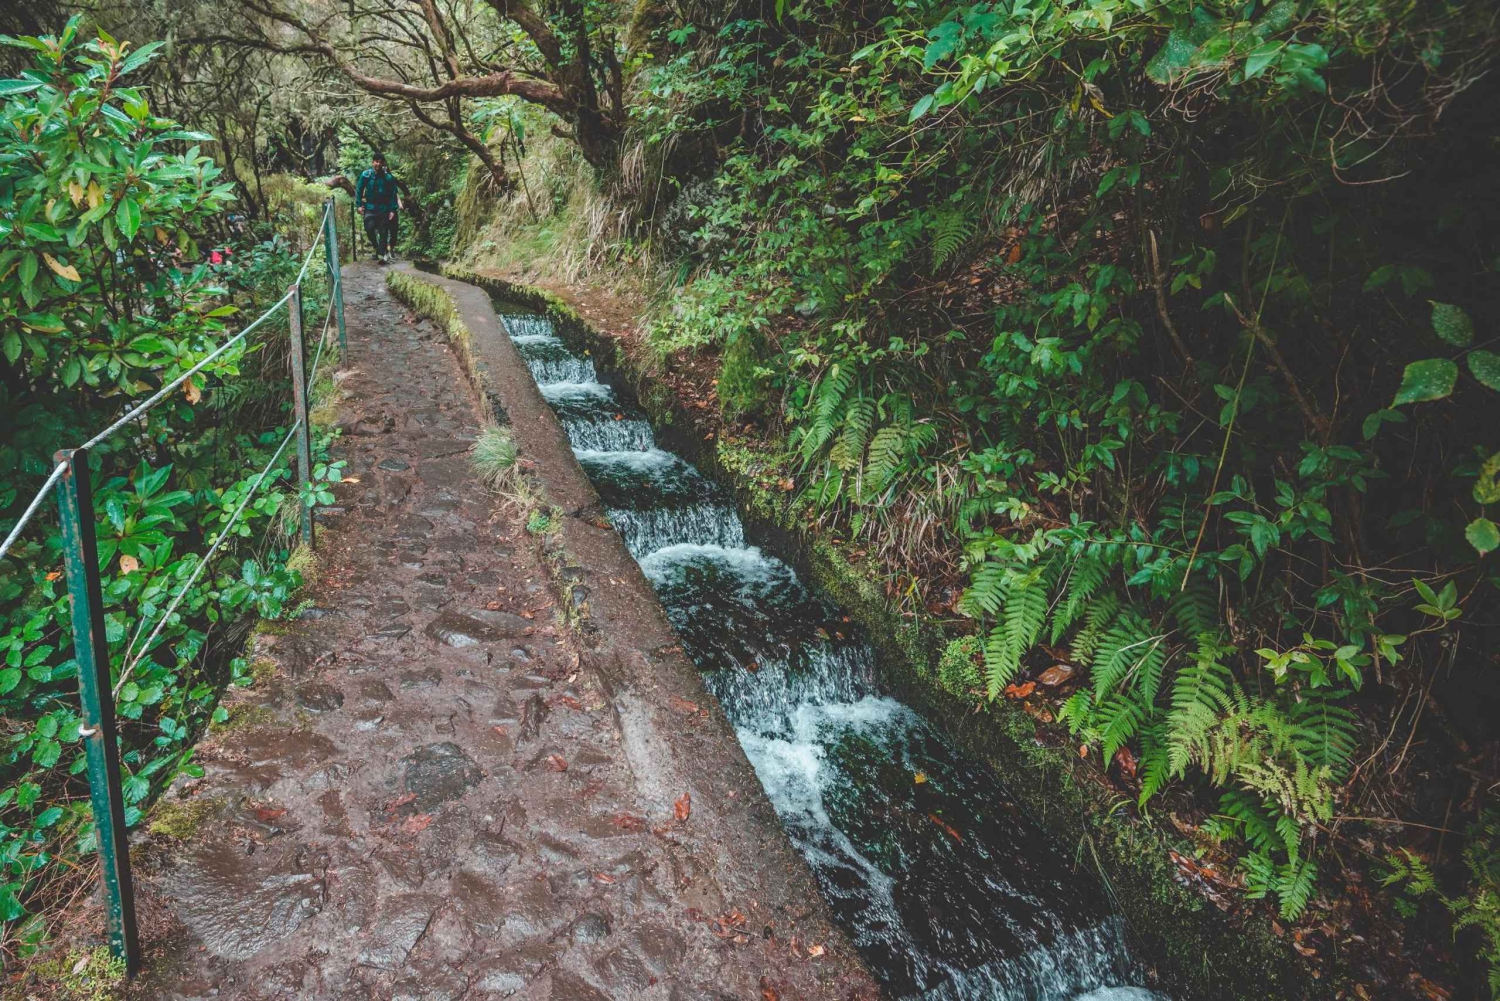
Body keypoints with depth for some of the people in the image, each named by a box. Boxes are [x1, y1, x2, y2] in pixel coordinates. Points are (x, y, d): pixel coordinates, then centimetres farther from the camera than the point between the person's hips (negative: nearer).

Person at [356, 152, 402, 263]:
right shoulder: (366, 175, -4)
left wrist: (392, 210, -4)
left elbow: (393, 194, 0)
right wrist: (359, 204, 2)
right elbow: (359, 190, 5)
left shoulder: (388, 177, -5)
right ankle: (376, 247, 12)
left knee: (383, 233, -1)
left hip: (384, 208, 0)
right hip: (370, 208, 0)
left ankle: (382, 254, 5)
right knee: (369, 229, -12)